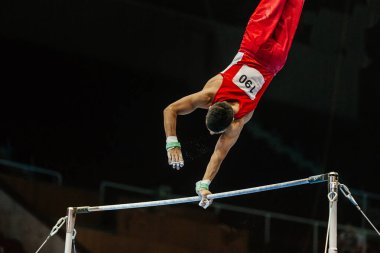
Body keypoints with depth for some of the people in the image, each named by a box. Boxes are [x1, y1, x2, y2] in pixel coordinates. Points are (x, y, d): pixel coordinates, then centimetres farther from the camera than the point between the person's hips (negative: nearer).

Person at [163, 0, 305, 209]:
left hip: (270, 62, -2)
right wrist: (172, 142, -37)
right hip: (250, 51, 2)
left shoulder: (237, 124, -30)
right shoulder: (209, 94, -28)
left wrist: (204, 184, -38)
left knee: (283, 33, 21)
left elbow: (219, 154, -33)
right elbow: (170, 110, -28)